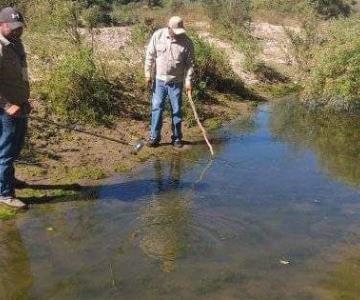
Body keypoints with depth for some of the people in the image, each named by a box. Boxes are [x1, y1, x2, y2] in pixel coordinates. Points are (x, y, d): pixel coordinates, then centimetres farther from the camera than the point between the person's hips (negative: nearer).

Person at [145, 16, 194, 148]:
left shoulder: (186, 42, -7)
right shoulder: (158, 36, -5)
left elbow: (190, 63, -4)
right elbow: (150, 56, 0)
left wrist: (188, 81, -10)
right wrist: (148, 74, -3)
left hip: (176, 82, 0)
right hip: (159, 79, 1)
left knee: (176, 110, 6)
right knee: (156, 108, 2)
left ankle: (177, 138, 18)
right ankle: (154, 137, 11)